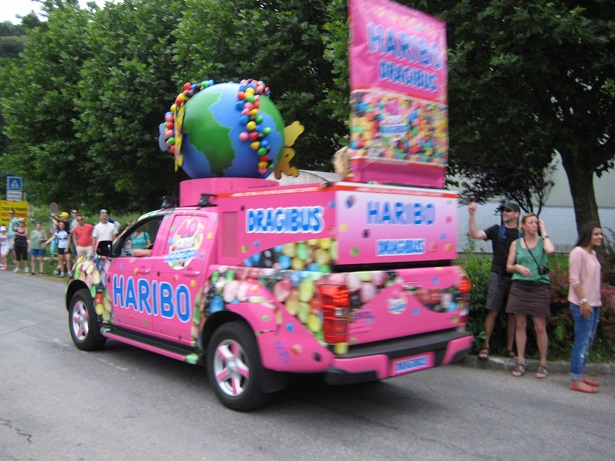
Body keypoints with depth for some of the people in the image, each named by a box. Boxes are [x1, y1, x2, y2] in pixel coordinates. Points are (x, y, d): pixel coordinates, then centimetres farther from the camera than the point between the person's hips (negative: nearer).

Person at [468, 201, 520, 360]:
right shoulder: (496, 230, 7)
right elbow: (475, 235, -5)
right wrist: (472, 215, -12)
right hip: (498, 275, -1)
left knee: (513, 314, 6)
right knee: (492, 312, -5)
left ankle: (509, 348, 17)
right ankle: (486, 346, 5)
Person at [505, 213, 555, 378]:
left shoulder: (542, 241, 5)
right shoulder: (516, 244, 10)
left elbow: (551, 250, -19)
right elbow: (508, 267, 13)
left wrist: (543, 231, -7)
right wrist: (518, 267, -9)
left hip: (539, 287, -2)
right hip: (519, 287, 2)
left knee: (540, 326, -2)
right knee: (520, 325, 5)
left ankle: (543, 363, 9)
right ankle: (521, 361, 14)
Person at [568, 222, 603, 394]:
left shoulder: (592, 253, 14)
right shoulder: (578, 252, -13)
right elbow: (574, 279, -17)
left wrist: (596, 300, 14)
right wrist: (583, 301, -21)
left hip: (594, 304, 9)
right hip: (582, 304, -9)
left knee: (588, 340, 13)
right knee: (582, 341, -7)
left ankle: (580, 374, 23)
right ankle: (576, 380, -2)